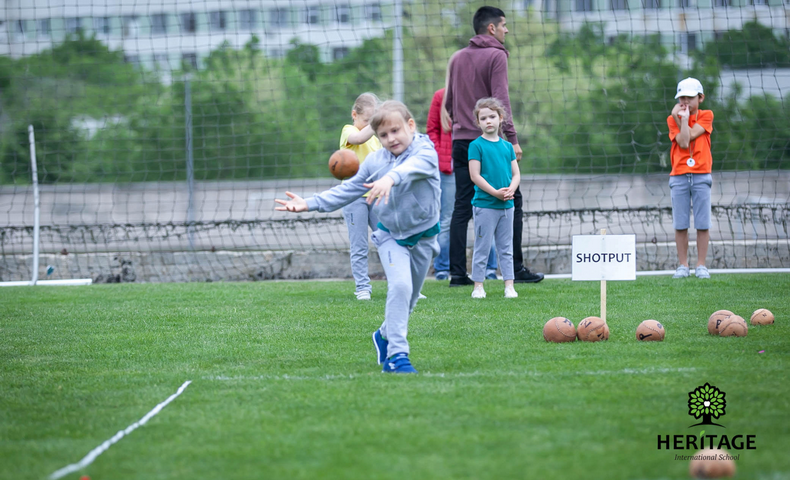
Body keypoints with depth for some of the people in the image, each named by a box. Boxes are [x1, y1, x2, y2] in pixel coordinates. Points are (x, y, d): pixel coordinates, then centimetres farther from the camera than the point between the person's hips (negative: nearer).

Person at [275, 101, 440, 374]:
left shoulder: (425, 152, -15)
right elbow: (347, 191, 3)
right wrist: (310, 204, -4)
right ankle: (397, 354, -21)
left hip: (423, 236, 0)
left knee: (410, 296, 13)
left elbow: (415, 166, -39)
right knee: (400, 285, -22)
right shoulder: (374, 162, -3)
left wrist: (392, 178, -60)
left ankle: (386, 336, 41)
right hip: (390, 235, 0)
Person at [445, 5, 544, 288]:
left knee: (461, 208, 5)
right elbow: (501, 100, -14)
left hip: (461, 140, 6)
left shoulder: (456, 59, 15)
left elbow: (448, 103, 18)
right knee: (512, 202, 2)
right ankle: (516, 269, 0)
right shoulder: (496, 56, -6)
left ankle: (457, 272, 0)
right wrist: (512, 139, -15)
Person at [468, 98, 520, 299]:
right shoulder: (476, 145, -4)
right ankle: (478, 285, 5)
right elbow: (475, 175, -10)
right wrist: (495, 192, -17)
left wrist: (510, 190, -9)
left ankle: (509, 284, 12)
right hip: (484, 205, -5)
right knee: (482, 247, -1)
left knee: (506, 247, 8)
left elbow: (516, 174, 11)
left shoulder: (507, 146, 10)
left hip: (506, 205, 5)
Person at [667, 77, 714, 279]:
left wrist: (683, 118, -5)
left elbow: (691, 135, -10)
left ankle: (701, 266, 4)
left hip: (701, 176, -1)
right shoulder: (672, 119, 7)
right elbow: (683, 142, -9)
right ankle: (682, 265, 7)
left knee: (702, 223, -2)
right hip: (679, 177, 1)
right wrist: (681, 118, -10)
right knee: (680, 224, 0)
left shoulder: (706, 116, 5)